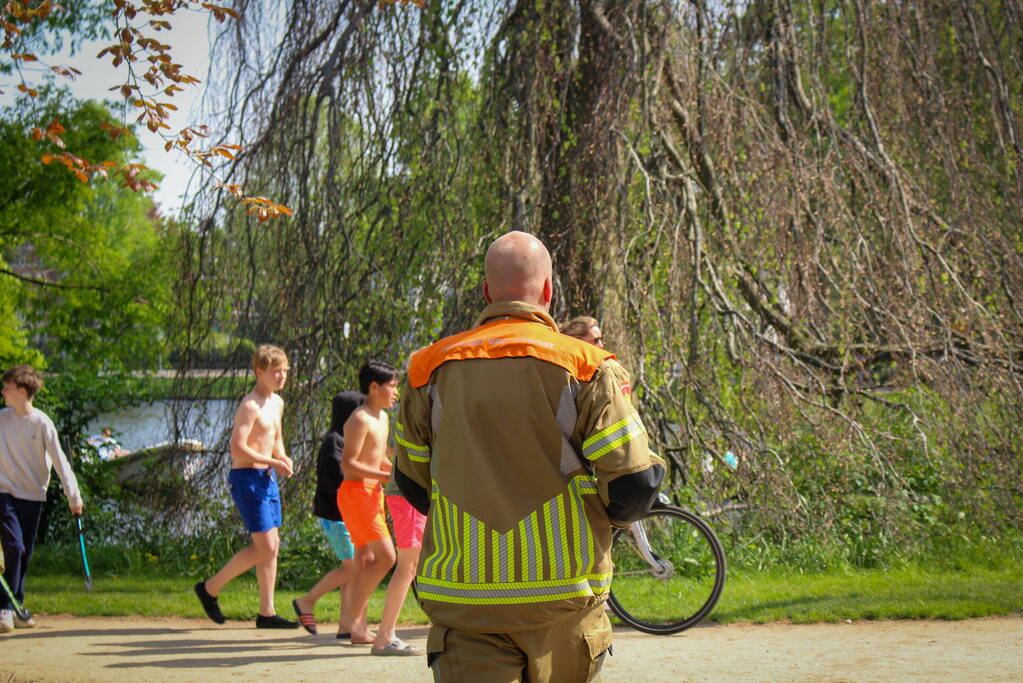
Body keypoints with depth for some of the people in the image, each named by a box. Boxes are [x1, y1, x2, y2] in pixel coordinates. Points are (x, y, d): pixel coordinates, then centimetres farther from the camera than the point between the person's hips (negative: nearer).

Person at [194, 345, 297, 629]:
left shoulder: (277, 403, 13)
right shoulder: (250, 405, -16)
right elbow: (238, 448, -23)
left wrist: (283, 458, 7)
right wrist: (273, 462, -19)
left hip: (268, 478, 9)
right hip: (248, 477, -9)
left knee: (272, 544, 8)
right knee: (265, 547, -10)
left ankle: (267, 613, 14)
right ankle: (210, 588, 4)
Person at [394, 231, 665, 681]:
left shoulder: (431, 369, 3)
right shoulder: (587, 369, -6)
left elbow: (412, 482, 13)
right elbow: (633, 484, -9)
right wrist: (610, 515, 14)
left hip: (460, 598, 1)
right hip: (562, 594, -1)